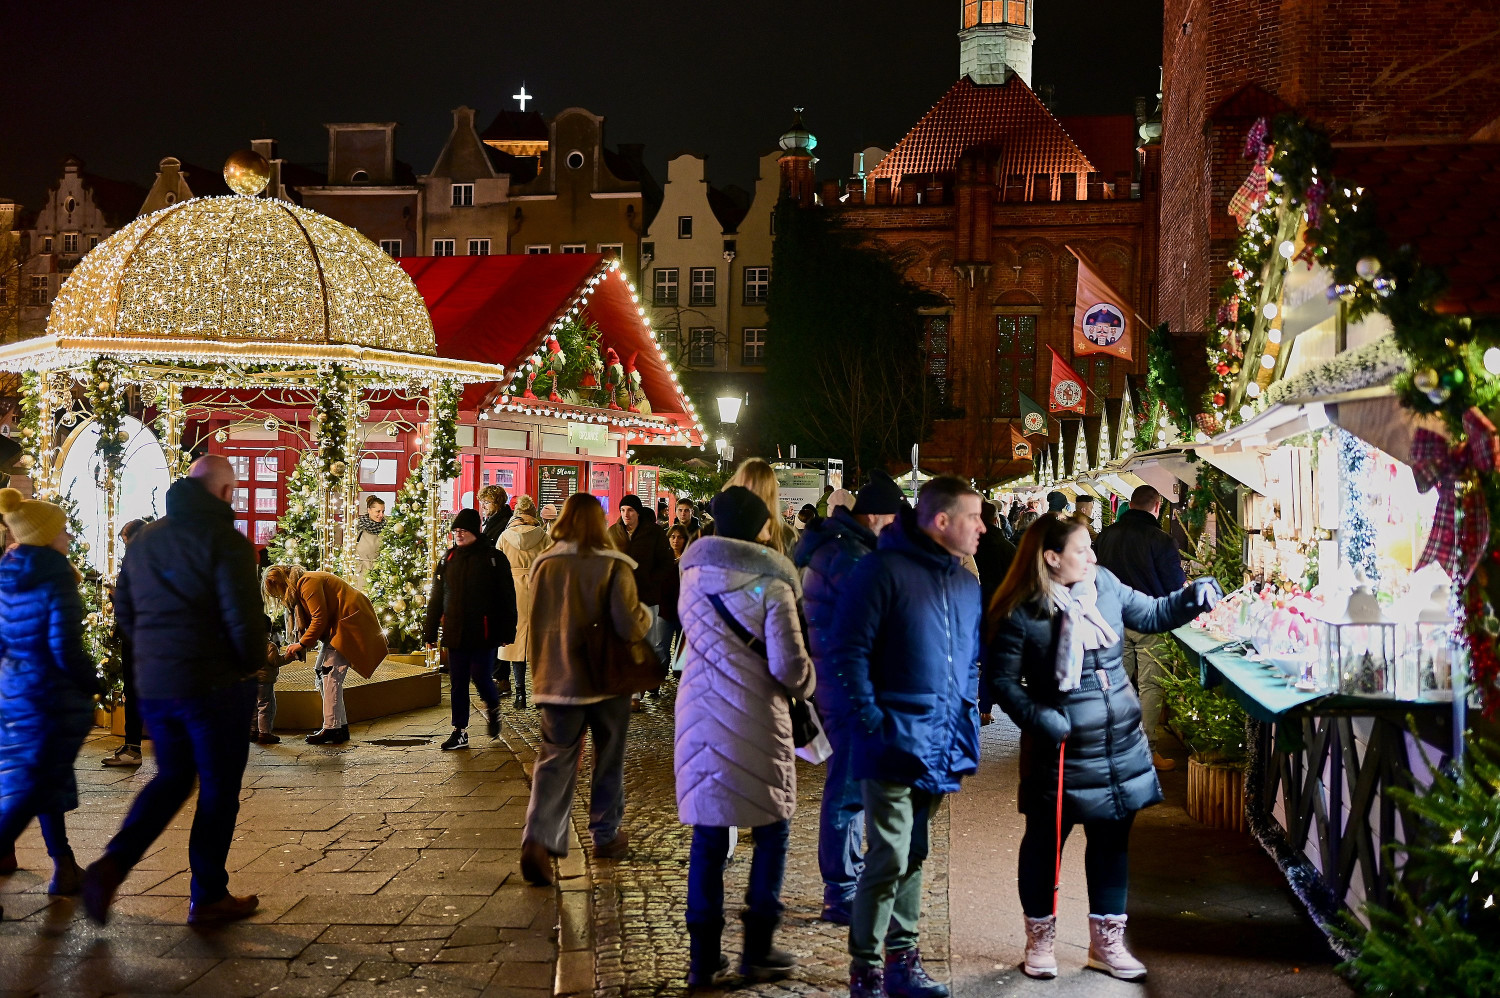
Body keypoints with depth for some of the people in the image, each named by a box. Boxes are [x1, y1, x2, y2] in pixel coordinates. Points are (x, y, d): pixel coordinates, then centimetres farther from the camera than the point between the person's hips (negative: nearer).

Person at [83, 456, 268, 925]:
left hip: (153, 685, 7)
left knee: (172, 777, 21)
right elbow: (243, 617, -18)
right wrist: (252, 663, -1)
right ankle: (208, 896, 15)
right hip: (213, 687, -6)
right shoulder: (225, 541, -13)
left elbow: (124, 610, 16)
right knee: (219, 789, 7)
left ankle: (113, 862, 2)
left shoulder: (144, 539, 10)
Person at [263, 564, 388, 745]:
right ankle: (340, 726, 10)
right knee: (322, 673, 8)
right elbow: (312, 622, 15)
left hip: (350, 624, -11)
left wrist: (301, 644, -11)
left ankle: (332, 729, -12)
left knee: (330, 675, -13)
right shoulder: (300, 587, 18)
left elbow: (320, 619, -18)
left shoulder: (308, 583, -14)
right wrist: (297, 647, 2)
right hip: (337, 626, 11)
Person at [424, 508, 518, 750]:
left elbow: (507, 598, -3)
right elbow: (436, 598, 12)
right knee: (457, 684, 6)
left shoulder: (494, 558, -2)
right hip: (455, 634, 4)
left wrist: (507, 632, -8)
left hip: (483, 632, -4)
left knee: (481, 677, -5)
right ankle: (460, 731, 14)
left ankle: (493, 708, 27)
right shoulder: (448, 559, 10)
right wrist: (430, 632, 8)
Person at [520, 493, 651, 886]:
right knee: (608, 760, 16)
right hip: (607, 677, -2)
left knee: (555, 761, 3)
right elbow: (629, 626, -18)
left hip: (558, 678, 2)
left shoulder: (543, 564, -1)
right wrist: (645, 614, 3)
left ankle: (538, 838, -15)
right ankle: (606, 836, 26)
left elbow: (536, 623, 9)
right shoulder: (614, 566, -12)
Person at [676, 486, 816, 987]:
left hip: (699, 716, 4)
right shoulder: (771, 584, -11)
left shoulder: (693, 573, 4)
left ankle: (703, 957, 14)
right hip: (756, 723, -4)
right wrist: (805, 685, 6)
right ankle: (757, 951, 15)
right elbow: (789, 665, -14)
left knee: (708, 837, 10)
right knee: (771, 832, 12)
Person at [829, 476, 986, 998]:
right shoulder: (884, 569, -11)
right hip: (894, 740, -7)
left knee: (913, 856, 16)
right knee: (890, 859, -7)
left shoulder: (966, 583, 13)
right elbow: (850, 650, -13)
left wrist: (968, 713, 11)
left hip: (940, 744, 7)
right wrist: (871, 720, -16)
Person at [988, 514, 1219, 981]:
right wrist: (1038, 718, -22)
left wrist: (1193, 597, -4)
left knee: (1112, 838, 14)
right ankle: (1040, 939, 28)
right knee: (1045, 840, 9)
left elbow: (1152, 613, 11)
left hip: (1120, 745, 6)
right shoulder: (1019, 613, -16)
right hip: (1060, 750, -5)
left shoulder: (1105, 584, 1)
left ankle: (1106, 942, 29)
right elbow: (1004, 681, -11)